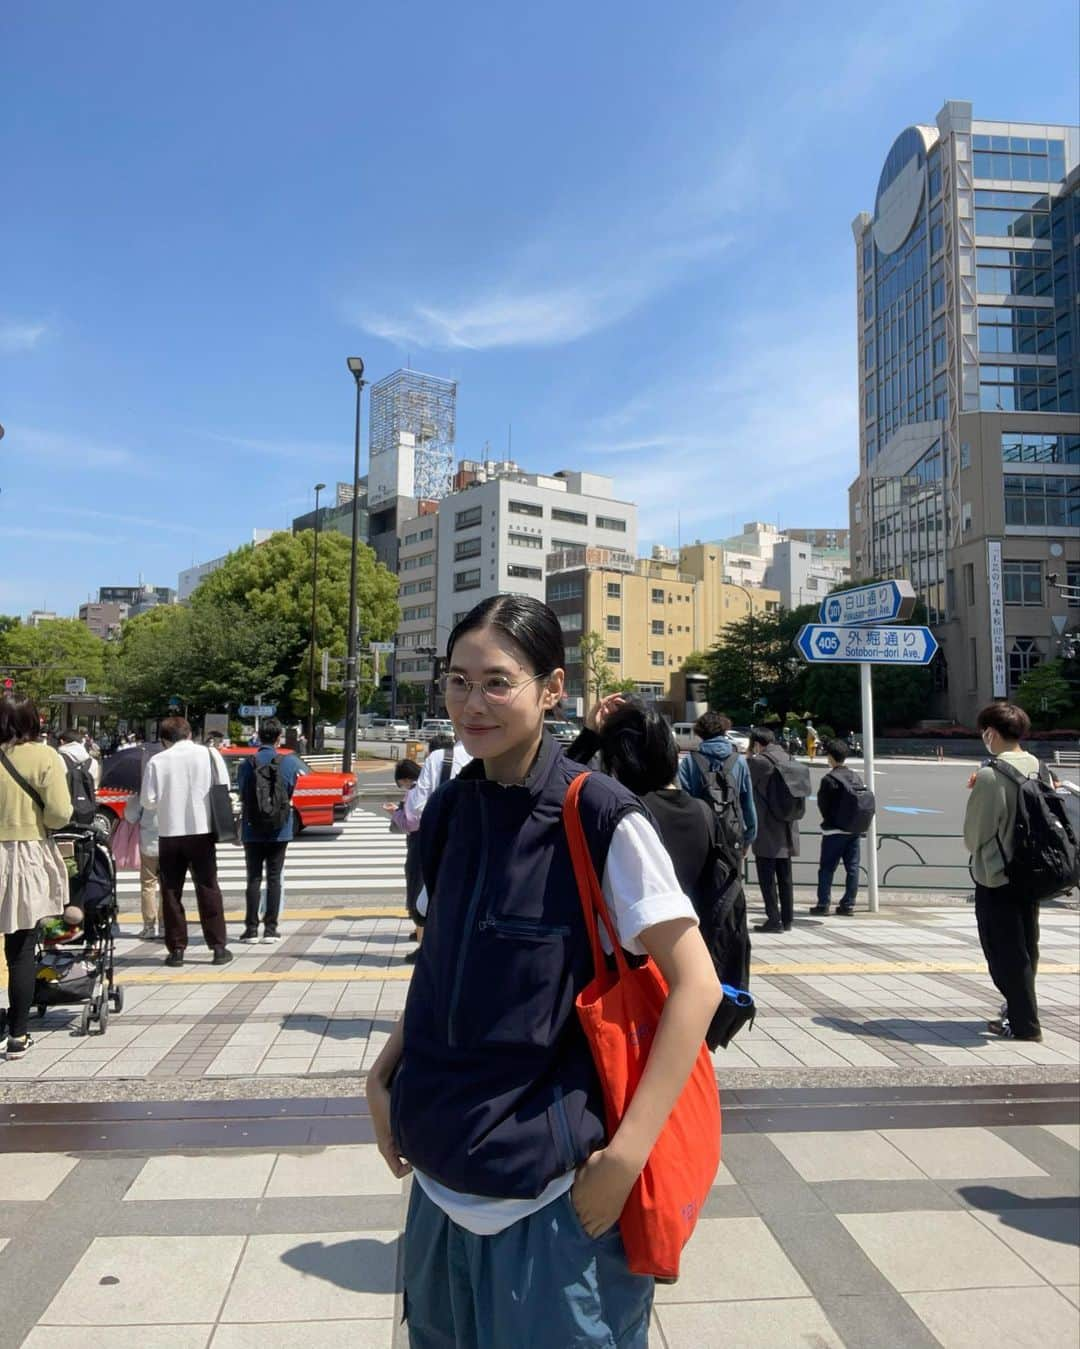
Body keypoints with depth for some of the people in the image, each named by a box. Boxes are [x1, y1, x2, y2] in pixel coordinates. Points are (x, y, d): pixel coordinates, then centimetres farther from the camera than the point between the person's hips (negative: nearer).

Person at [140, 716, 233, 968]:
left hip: (169, 833, 0)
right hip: (201, 831, 0)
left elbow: (148, 800, -4)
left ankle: (176, 948, 11)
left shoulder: (157, 761, -3)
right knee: (208, 889, 8)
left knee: (171, 891, 10)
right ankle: (218, 946, 9)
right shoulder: (209, 754, -2)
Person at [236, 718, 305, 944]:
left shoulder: (248, 763, -8)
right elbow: (291, 792, 3)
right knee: (274, 879, 7)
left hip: (252, 831, 0)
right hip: (279, 831, 0)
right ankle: (271, 929, 8)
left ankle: (251, 929, 7)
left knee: (253, 879, 7)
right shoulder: (289, 762, -6)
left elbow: (241, 795, -4)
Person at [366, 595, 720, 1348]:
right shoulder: (448, 812, 0)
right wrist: (383, 1076, 3)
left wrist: (626, 1154, -19)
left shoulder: (601, 818, -18)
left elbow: (696, 984, -16)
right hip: (443, 1174, 6)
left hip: (553, 1189, -6)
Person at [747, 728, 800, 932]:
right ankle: (787, 919, 20)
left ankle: (774, 920, 0)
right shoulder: (787, 758, 7)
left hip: (767, 831, -7)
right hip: (787, 830, 7)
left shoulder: (758, 762, -14)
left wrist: (747, 758, 6)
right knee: (785, 877, 14)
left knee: (767, 877, 1)